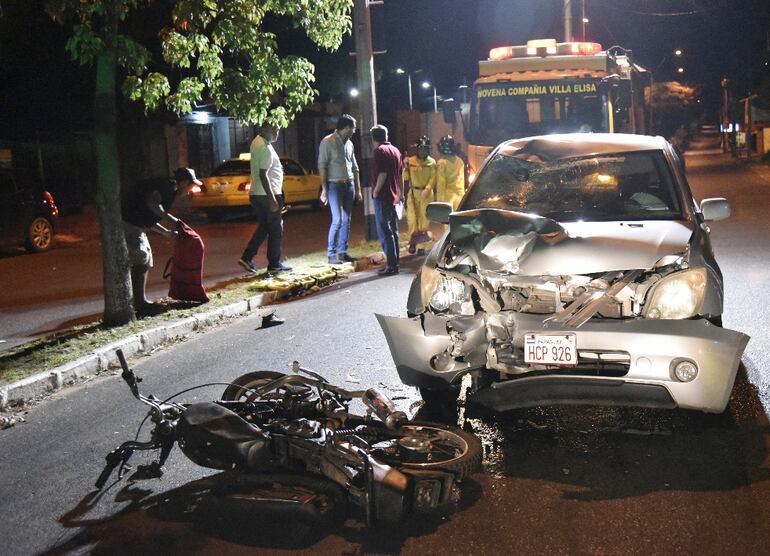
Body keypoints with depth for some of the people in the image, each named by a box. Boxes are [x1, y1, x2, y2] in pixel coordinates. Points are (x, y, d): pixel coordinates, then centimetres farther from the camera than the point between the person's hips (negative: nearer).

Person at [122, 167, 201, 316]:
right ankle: (140, 304, -5)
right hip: (128, 223, -10)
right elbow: (152, 202, -27)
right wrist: (169, 218, -20)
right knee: (141, 262, -8)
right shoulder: (170, 185, -8)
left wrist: (167, 232, 25)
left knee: (145, 262, 15)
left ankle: (140, 302, 21)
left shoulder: (165, 185, 22)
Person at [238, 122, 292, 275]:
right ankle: (274, 264, 11)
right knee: (276, 229, 3)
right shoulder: (265, 148, -20)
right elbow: (263, 174, -24)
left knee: (263, 227, 16)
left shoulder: (257, 142, 11)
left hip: (256, 194, 9)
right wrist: (272, 199, -24)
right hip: (268, 194, -9)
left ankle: (246, 257, 9)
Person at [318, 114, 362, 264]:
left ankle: (342, 252, 14)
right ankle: (331, 254, -4)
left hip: (349, 185, 7)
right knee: (337, 220, -11)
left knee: (346, 221, 7)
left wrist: (358, 189, 15)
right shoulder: (328, 142, -7)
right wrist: (324, 189, -16)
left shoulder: (349, 143, 14)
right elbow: (322, 166, -11)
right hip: (335, 185, -7)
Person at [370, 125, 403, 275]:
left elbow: (382, 173, -21)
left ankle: (391, 265, -10)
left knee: (384, 231, -8)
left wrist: (376, 191, -13)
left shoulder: (380, 151, -11)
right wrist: (401, 193, 27)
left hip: (382, 196, -9)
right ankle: (394, 262, 18)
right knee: (393, 230, 14)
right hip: (393, 196, 9)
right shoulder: (395, 151, 15)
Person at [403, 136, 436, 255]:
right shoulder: (410, 161, 4)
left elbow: (433, 178, -3)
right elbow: (405, 177, 5)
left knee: (424, 220, 2)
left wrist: (427, 189, -17)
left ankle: (421, 247, 9)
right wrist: (406, 168, -13)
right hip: (413, 192, 0)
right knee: (412, 218, -7)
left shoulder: (431, 162, 4)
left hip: (426, 194, 0)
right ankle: (413, 241, 14)